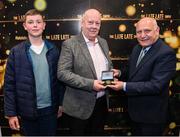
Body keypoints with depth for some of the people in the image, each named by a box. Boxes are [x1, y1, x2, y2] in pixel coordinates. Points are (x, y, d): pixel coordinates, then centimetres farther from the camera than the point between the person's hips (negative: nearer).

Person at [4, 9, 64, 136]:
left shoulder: (53, 50, 1)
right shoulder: (16, 52, -5)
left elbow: (59, 78, 4)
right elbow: (9, 85, -5)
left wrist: (61, 104, 5)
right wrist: (11, 113, -6)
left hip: (50, 108, 2)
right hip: (27, 110, -1)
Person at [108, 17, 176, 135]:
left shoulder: (166, 53, -24)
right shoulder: (137, 48, 3)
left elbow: (156, 85, -29)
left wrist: (124, 86, -27)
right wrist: (120, 72, -3)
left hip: (152, 114, -7)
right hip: (136, 109, 8)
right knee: (137, 133, 25)